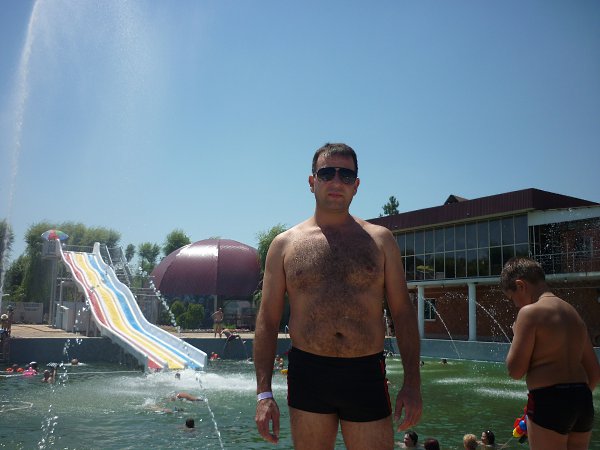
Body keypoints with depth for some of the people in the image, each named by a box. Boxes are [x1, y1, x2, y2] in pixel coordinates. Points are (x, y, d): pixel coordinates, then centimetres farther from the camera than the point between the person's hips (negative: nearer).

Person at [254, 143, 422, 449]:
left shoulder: (380, 240, 7)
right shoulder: (284, 245, 5)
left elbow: (402, 312, 6)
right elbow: (267, 320, 4)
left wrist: (412, 383, -1)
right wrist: (264, 393, -3)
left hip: (367, 375, 0)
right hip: (307, 375, 0)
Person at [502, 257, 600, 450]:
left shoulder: (530, 312, -11)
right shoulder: (573, 313, 14)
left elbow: (515, 370, -11)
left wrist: (516, 334, 2)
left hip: (548, 403, -8)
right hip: (583, 401, 8)